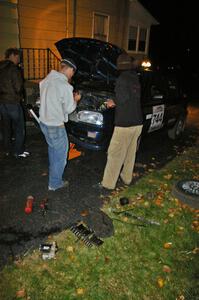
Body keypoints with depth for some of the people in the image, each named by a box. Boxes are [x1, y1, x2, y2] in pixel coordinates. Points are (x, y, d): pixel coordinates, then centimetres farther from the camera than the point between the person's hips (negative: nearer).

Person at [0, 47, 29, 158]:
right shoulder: (13, 69, -14)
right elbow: (18, 87, -15)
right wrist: (20, 96, 3)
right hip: (12, 102, -8)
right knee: (19, 128, 3)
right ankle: (19, 152, 8)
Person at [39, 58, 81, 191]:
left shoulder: (46, 80, 3)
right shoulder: (65, 86, -21)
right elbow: (68, 109, -13)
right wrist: (75, 99, 6)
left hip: (44, 122, 9)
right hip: (55, 126, -8)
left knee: (52, 148, 29)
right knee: (61, 153, 9)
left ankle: (54, 171, 49)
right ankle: (55, 183, 20)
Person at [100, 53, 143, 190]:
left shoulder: (122, 78, -12)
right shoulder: (136, 78, 11)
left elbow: (123, 97, -25)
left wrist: (113, 102, -5)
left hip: (125, 124, -7)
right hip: (138, 123, 7)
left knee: (115, 154, 1)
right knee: (130, 153, 19)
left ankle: (108, 183, 9)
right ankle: (127, 178, 33)